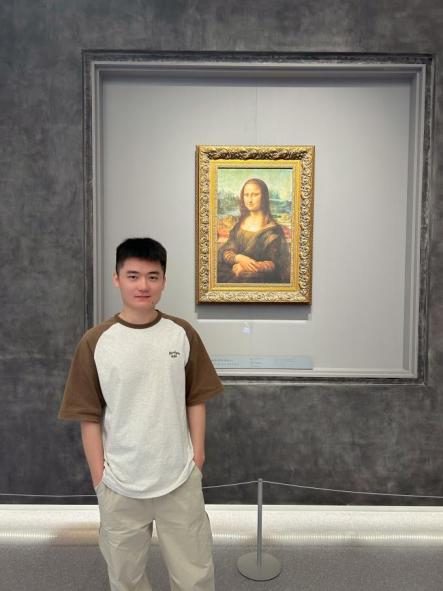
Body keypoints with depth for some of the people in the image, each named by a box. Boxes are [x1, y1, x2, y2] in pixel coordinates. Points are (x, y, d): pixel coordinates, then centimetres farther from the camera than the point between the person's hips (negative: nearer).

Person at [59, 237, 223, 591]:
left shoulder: (182, 334, -6)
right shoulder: (95, 343, -11)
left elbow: (196, 399, 1)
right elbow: (89, 416, -6)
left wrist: (197, 455, 1)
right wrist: (99, 476, -4)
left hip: (180, 478, 1)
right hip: (120, 483, 0)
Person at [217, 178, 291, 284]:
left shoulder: (272, 229, -5)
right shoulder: (239, 224, 10)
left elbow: (274, 264, -7)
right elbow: (226, 252, 5)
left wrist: (250, 268, -20)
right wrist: (239, 258, -16)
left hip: (260, 280, -4)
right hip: (234, 275, 4)